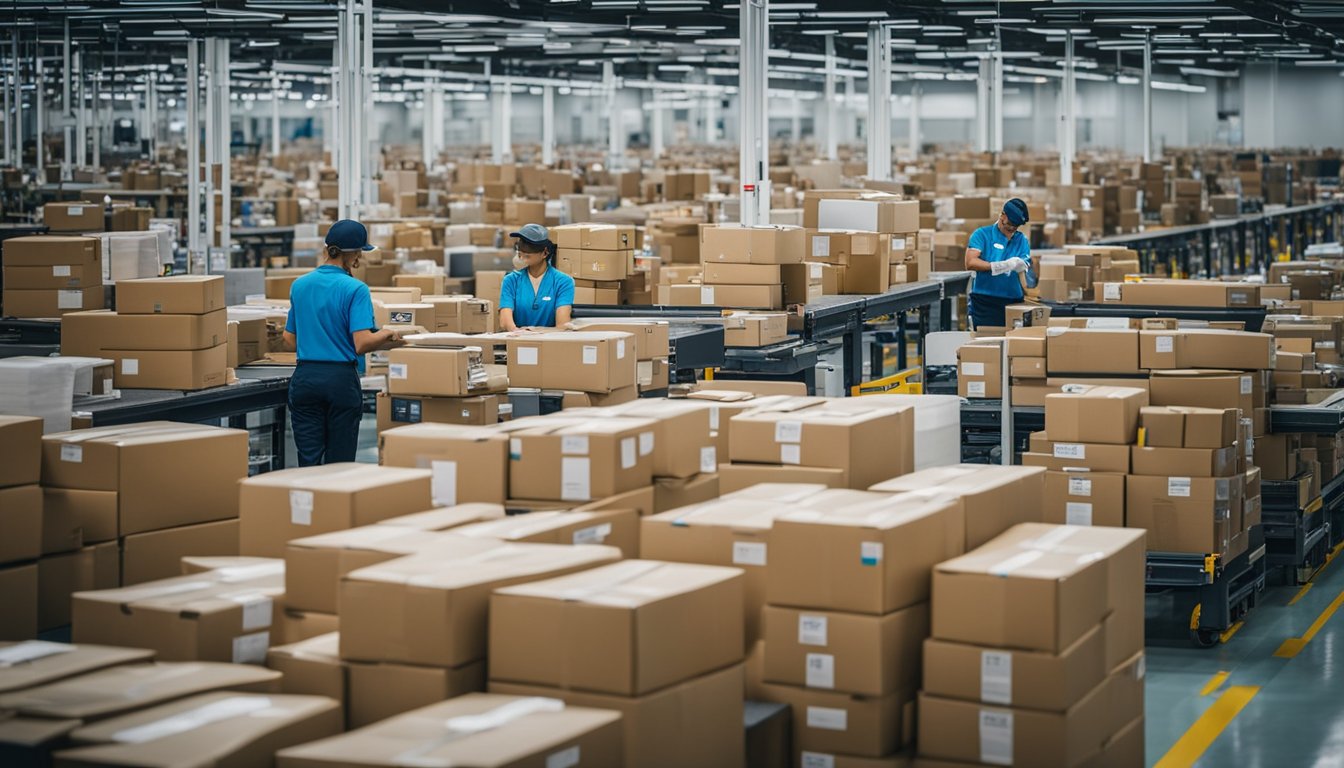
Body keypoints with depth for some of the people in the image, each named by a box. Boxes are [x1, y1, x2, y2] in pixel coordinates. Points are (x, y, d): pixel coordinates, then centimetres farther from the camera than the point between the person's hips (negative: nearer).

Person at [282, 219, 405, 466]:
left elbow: (290, 340, 12)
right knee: (339, 463, 6)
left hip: (305, 379, 4)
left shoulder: (299, 286, 6)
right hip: (341, 381, -4)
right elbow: (362, 344, -18)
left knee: (308, 461, 5)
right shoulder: (355, 290, -11)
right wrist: (386, 335, 0)